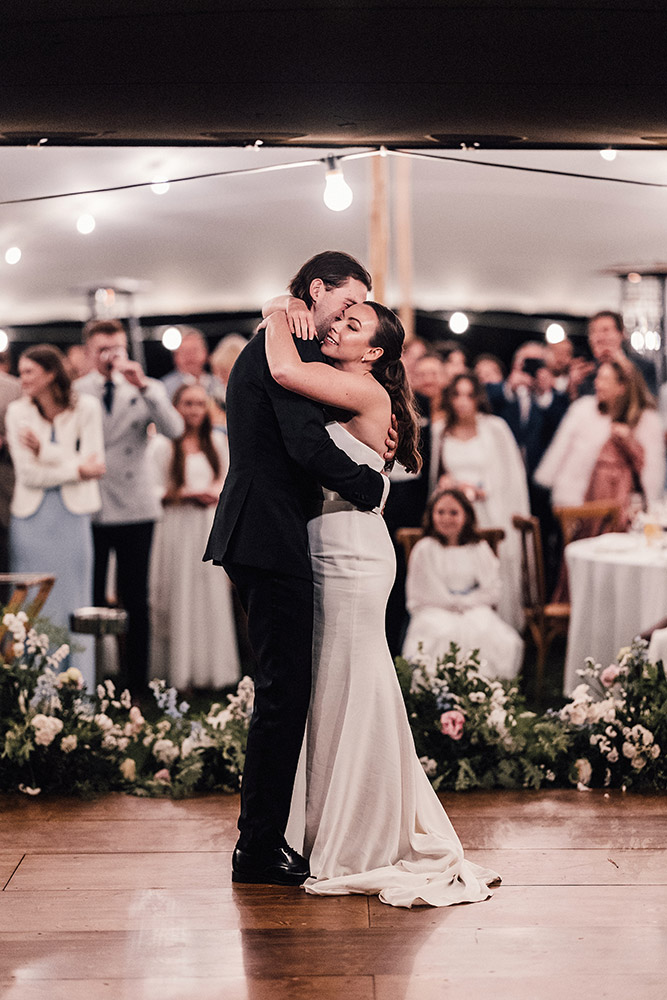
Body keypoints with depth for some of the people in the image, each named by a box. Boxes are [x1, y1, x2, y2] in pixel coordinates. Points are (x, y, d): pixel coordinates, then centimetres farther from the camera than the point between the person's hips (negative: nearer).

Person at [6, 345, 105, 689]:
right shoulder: (18, 411, 2)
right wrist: (75, 469, -10)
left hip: (72, 515, -1)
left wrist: (44, 450, -12)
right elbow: (27, 473, -6)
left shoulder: (86, 407, 0)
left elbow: (92, 462, -8)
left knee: (73, 602, 3)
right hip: (31, 515, 1)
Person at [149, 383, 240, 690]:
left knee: (212, 594, 2)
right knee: (178, 597, -2)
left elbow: (228, 479, 14)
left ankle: (210, 669, 10)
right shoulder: (162, 444, -2)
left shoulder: (217, 442, 12)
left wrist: (218, 493, -6)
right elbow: (152, 489, -5)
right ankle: (178, 672, 5)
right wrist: (185, 494, -14)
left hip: (210, 526, 4)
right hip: (176, 527, -4)